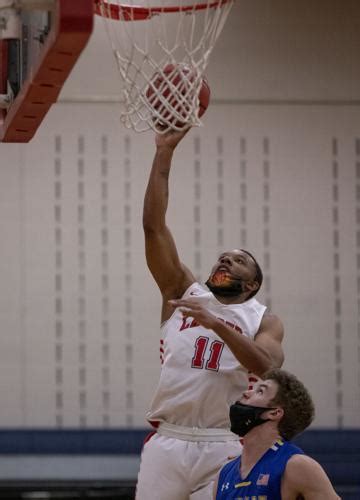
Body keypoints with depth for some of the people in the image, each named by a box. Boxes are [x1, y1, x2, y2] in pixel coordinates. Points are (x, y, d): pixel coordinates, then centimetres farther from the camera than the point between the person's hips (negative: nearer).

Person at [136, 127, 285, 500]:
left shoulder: (264, 322, 10)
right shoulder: (184, 292, 15)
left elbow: (266, 366, -12)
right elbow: (153, 225, 6)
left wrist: (216, 323, -22)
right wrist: (164, 152, 0)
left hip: (223, 448, -1)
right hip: (168, 441, 2)